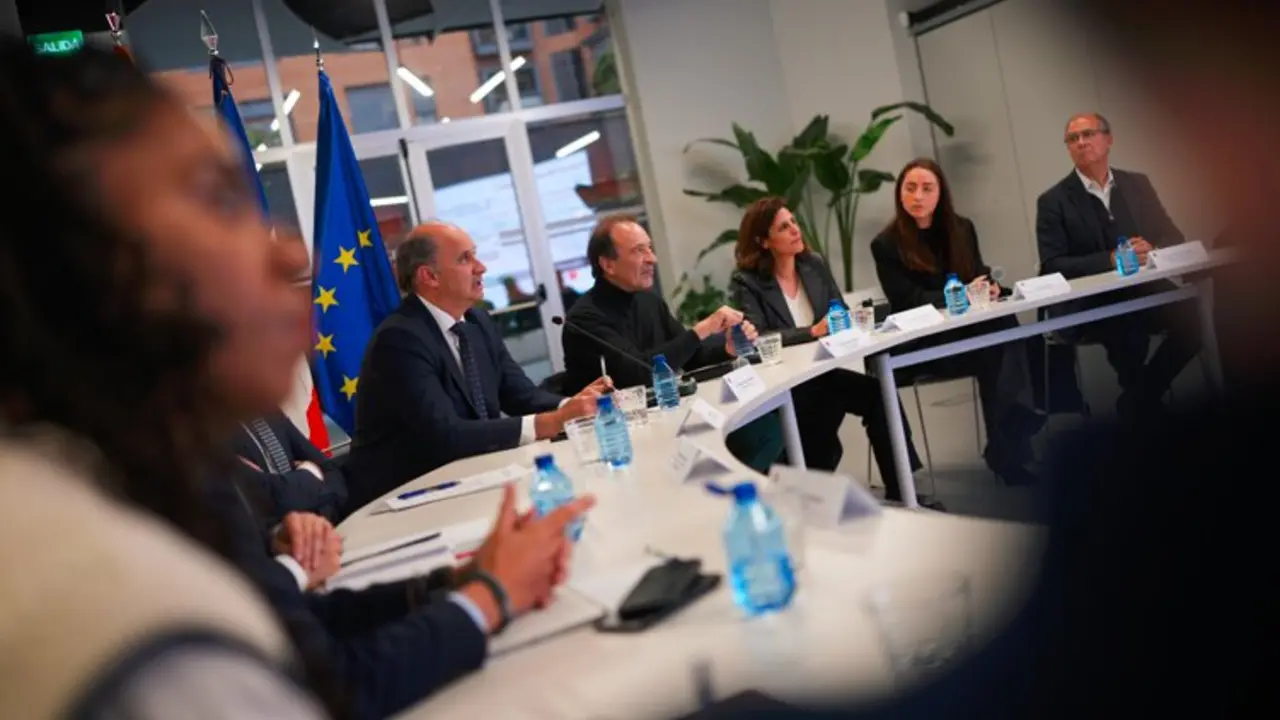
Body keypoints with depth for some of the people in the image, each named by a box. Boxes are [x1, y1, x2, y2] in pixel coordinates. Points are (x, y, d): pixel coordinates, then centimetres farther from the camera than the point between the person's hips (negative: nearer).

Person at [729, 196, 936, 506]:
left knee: (879, 394, -21)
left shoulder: (815, 266, 9)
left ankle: (900, 492, -11)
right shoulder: (746, 282, -9)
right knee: (876, 394, -25)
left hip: (821, 371, 6)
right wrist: (812, 332, -26)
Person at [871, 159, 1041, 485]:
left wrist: (989, 288, -12)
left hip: (970, 326, 5)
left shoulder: (961, 229, 14)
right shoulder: (886, 245, -3)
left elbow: (980, 275, 14)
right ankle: (1008, 446, -27)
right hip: (923, 343, -5)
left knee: (1006, 325, -31)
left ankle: (1007, 448, -34)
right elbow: (908, 301, -10)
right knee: (994, 343, -32)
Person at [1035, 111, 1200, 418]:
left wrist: (1151, 249, -11)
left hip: (1142, 289, 4)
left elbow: (1173, 236, 13)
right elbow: (1052, 265, -8)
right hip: (1086, 304, -4)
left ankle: (1143, 395, 0)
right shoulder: (1054, 201, 0)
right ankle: (1138, 399, -3)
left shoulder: (1138, 184, 14)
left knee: (1191, 319, -25)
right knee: (1130, 334, -35)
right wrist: (1110, 260, -20)